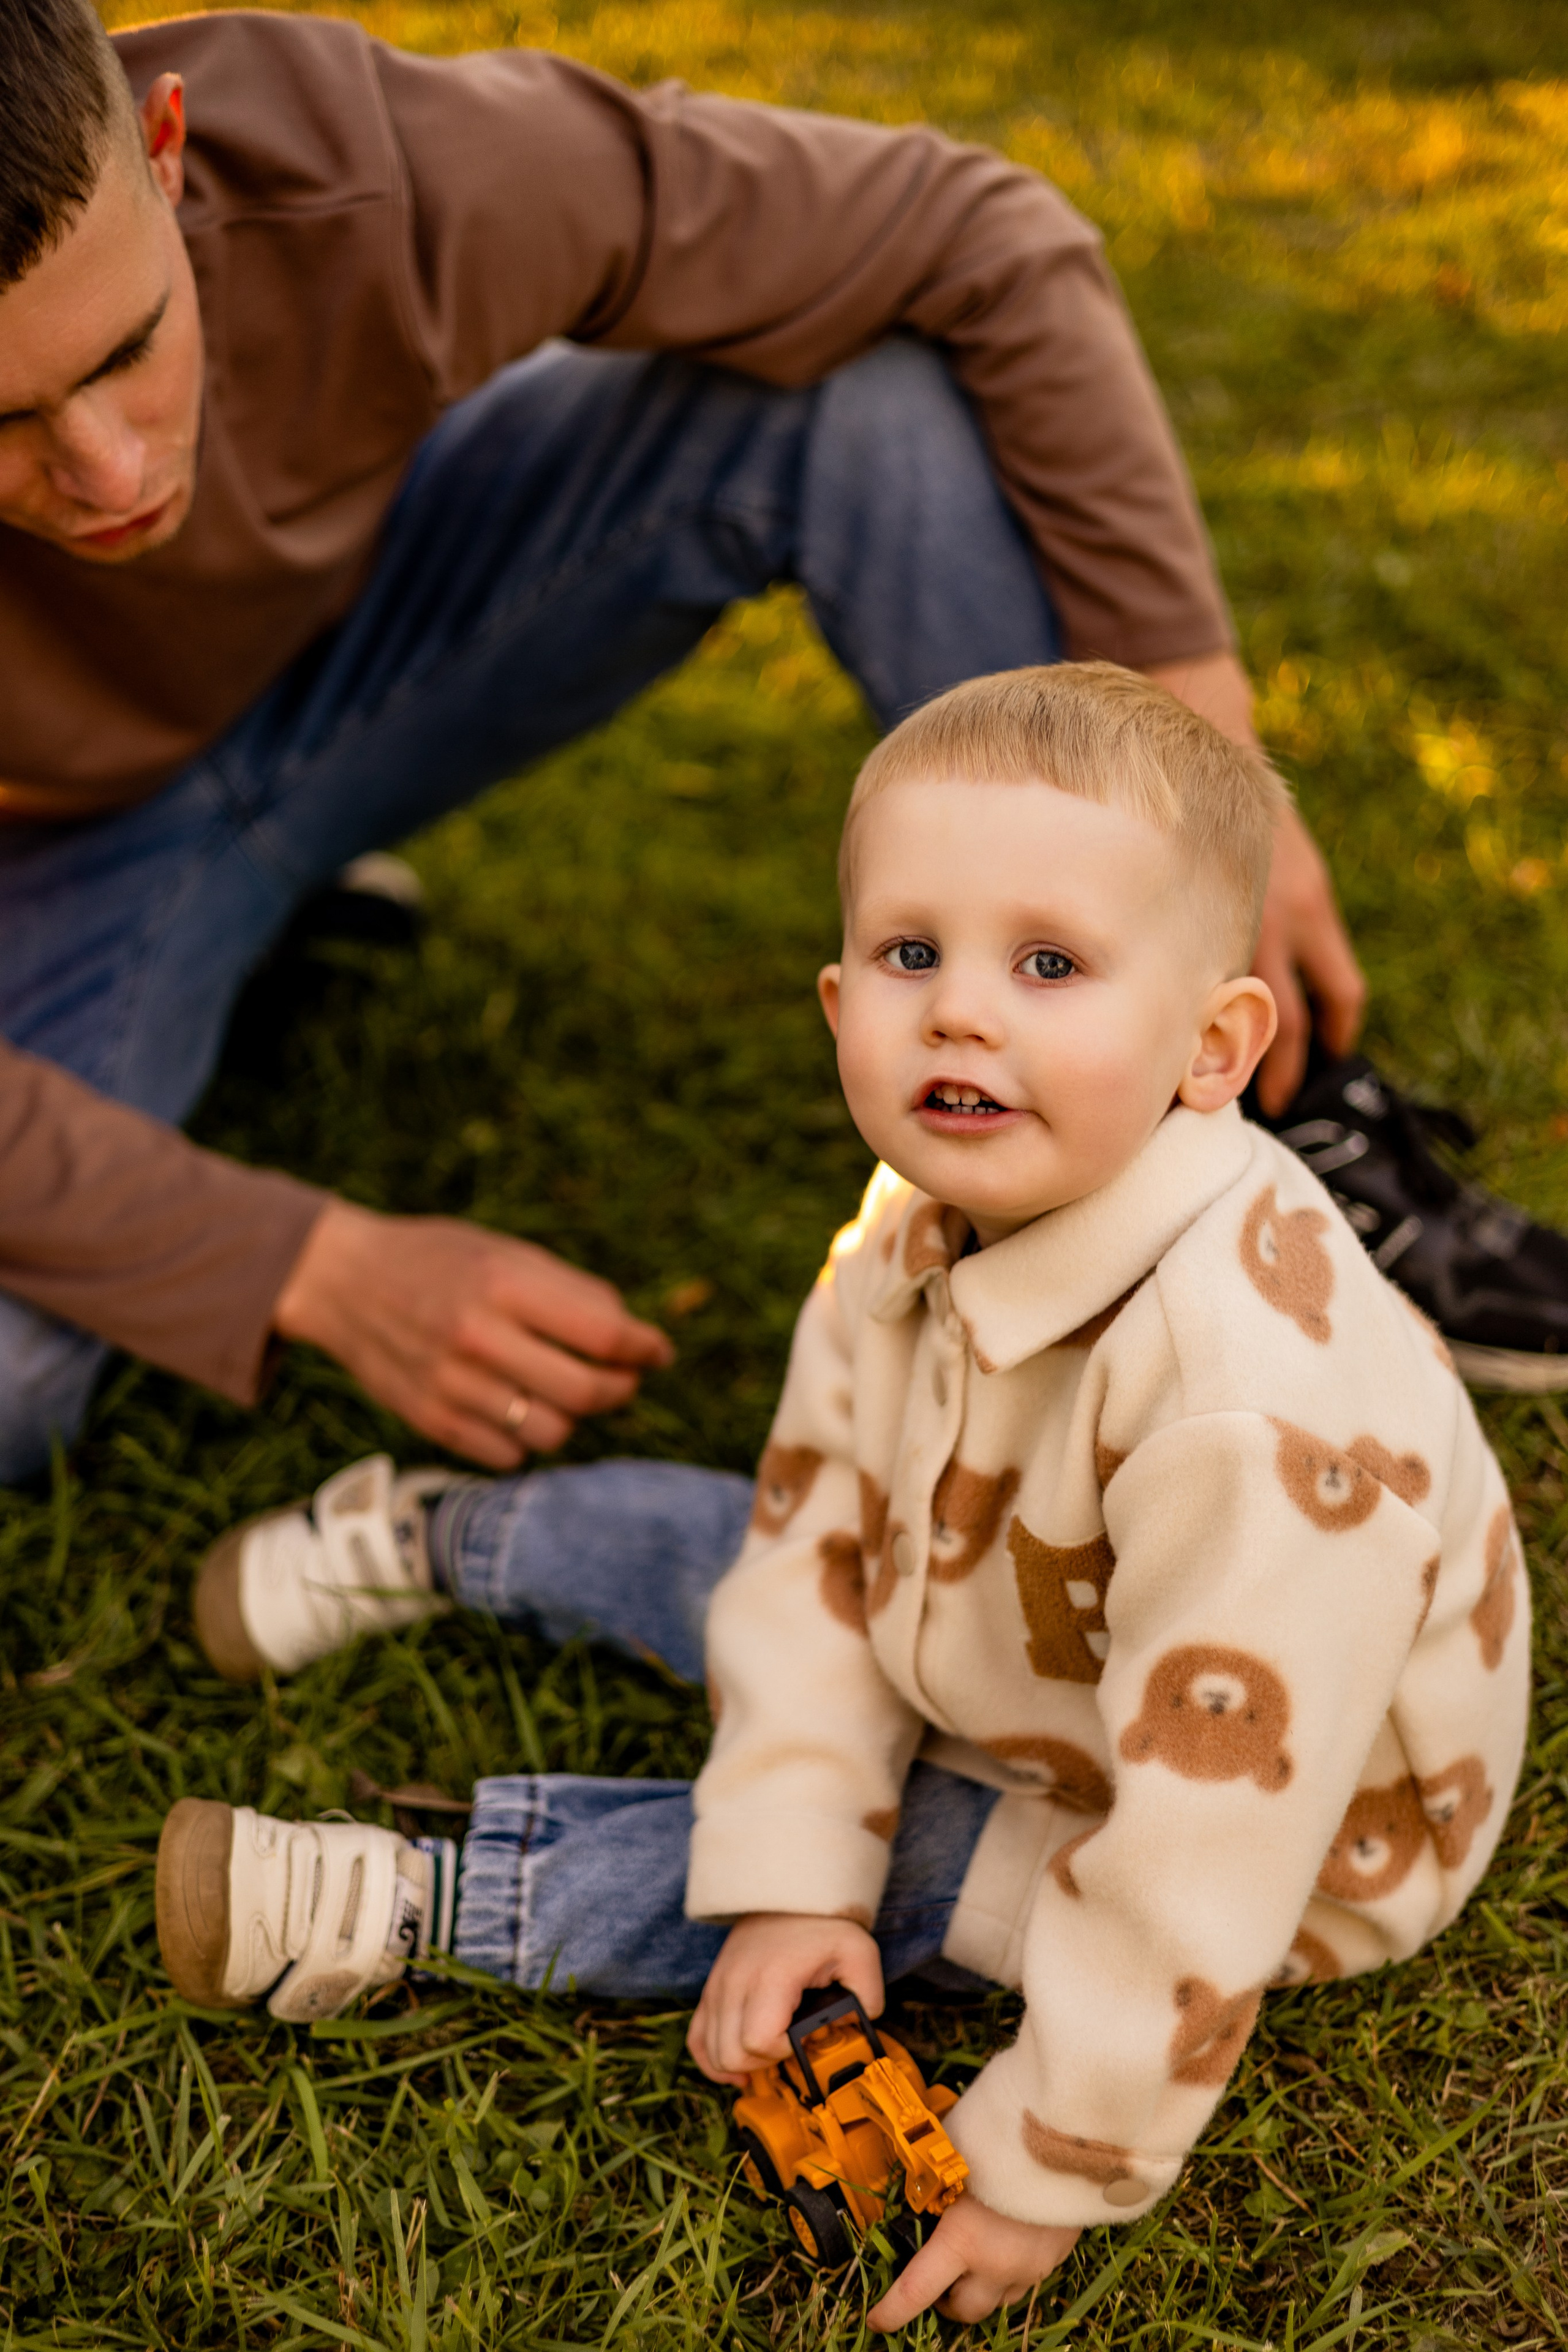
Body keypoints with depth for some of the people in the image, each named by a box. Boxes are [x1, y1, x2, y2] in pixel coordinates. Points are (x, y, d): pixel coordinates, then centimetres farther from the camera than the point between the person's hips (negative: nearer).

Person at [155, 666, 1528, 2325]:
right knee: (721, 1547, 10)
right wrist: (790, 1871, -15)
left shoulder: (1255, 1396, -44)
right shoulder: (918, 1238, -19)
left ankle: (422, 1905, -7)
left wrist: (1059, 2163, -30)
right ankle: (429, 1540, 39)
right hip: (996, 1663, 7)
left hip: (1318, 1848, -6)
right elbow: (824, 1525, -8)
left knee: (928, 1864, -21)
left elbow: (1213, 1828, -38)